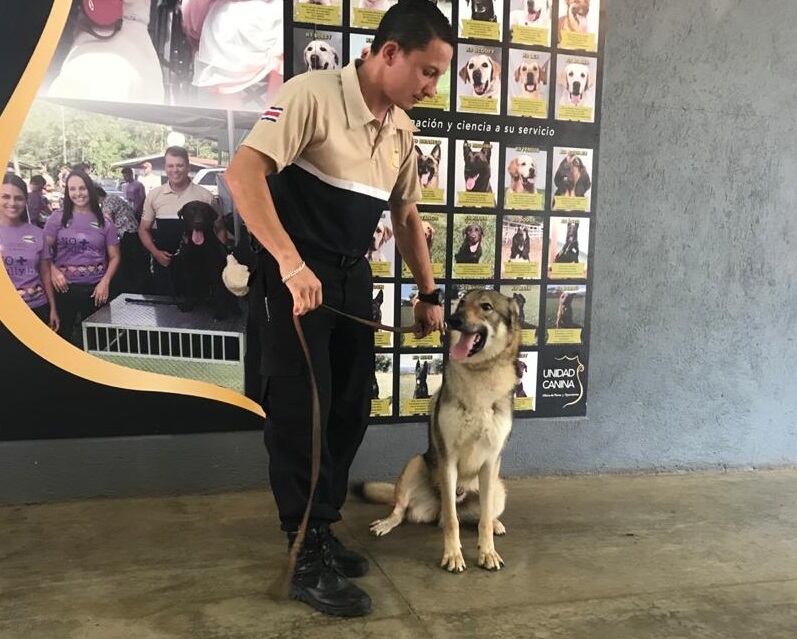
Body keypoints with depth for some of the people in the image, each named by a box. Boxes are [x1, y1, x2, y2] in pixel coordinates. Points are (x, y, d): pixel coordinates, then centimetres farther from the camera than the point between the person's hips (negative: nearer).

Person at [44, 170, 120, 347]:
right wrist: (53, 271, -17)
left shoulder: (104, 222, 3)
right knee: (62, 334, 9)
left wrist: (105, 281, -9)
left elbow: (114, 257, 5)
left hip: (96, 288, 1)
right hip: (64, 287, -1)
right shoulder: (57, 218, 1)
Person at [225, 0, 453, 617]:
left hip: (353, 276, 8)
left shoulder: (402, 128, 8)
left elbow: (406, 216, 18)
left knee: (351, 409, 10)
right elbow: (243, 172, -26)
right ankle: (310, 559, 6)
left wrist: (428, 293, 18)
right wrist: (291, 262, -36)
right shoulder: (312, 94, -16)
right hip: (296, 274, -7)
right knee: (302, 409, -6)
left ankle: (322, 530, 27)